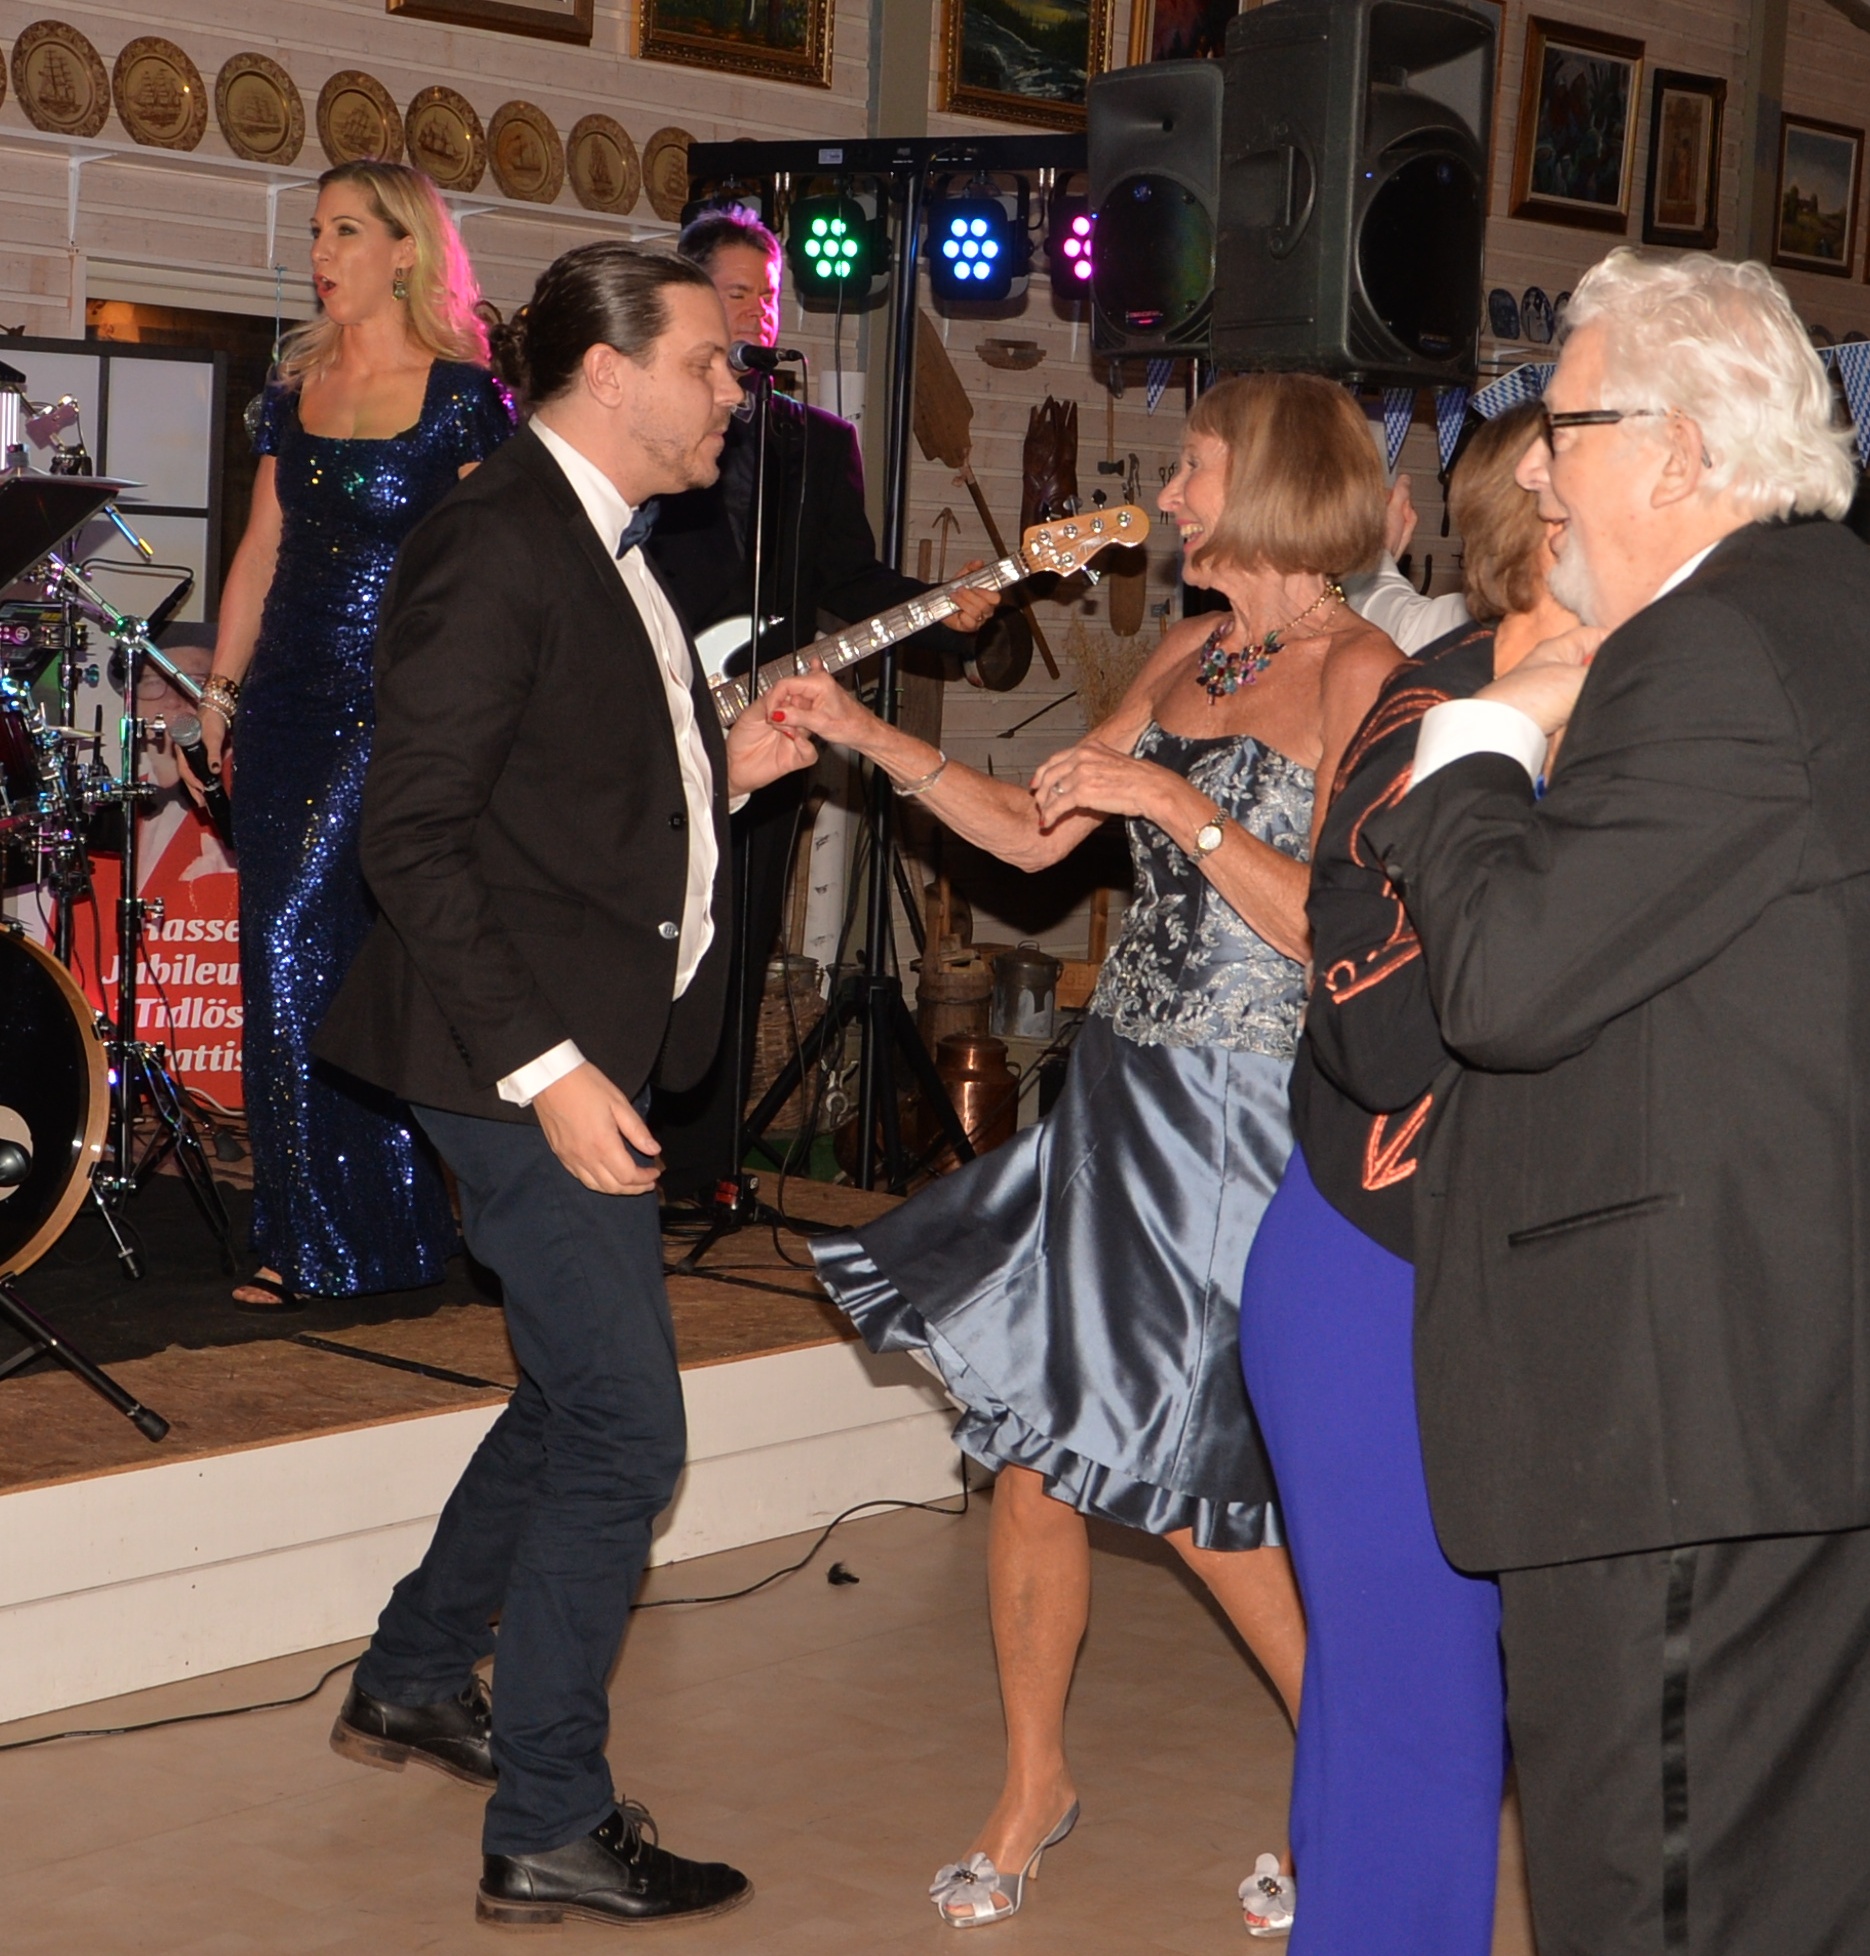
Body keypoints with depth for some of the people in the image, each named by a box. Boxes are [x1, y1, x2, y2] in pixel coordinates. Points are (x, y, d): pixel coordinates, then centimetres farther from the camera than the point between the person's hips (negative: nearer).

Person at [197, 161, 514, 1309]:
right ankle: (363, 1221, 17)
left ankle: (320, 1240, -1)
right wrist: (222, 689, 12)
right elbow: (263, 549, 16)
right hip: (289, 701, 6)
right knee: (289, 959, 6)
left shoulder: (462, 396, -5)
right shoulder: (295, 388, 13)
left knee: (300, 943, -12)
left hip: (397, 708, -6)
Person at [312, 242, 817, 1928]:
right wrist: (546, 1068, -22)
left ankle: (412, 1684, 39)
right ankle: (550, 1830, 9)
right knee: (625, 1439, -4)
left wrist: (729, 767, 5)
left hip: (607, 1051, 10)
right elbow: (414, 836, -20)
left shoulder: (609, 554, 15)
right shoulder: (496, 545, -16)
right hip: (537, 1065, -10)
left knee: (577, 1401, 21)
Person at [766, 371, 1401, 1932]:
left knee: (1184, 1477, -1)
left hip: (1245, 1124, -7)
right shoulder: (1190, 657, 14)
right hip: (1122, 1091, 7)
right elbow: (1034, 833, 18)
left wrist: (1173, 800, -19)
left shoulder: (1361, 676, -10)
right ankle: (1035, 1784, 25)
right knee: (1034, 1447, 7)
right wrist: (866, 734, 14)